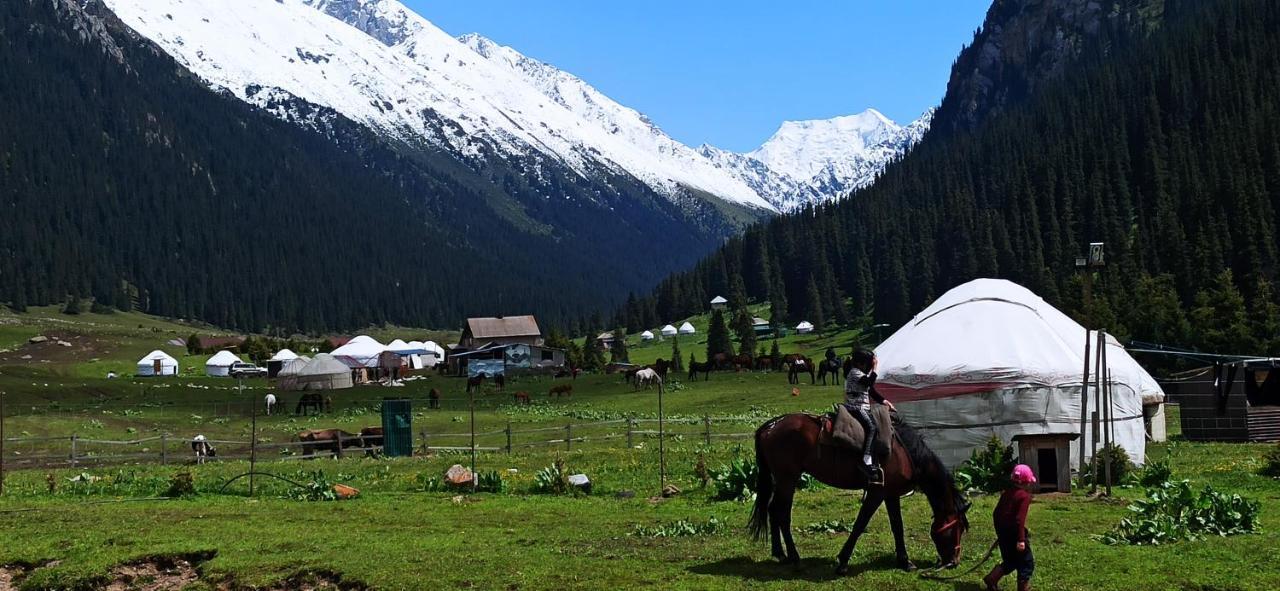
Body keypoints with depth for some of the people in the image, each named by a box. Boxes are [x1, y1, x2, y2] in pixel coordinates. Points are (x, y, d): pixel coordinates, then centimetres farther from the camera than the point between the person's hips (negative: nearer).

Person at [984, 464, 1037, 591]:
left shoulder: (1007, 492, 8)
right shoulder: (1024, 495, -15)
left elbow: (996, 513, 13)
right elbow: (1020, 519, -22)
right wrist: (1021, 539, -23)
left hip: (1003, 532, 8)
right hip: (1014, 533, -8)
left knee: (1010, 561, 21)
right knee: (1027, 563, 7)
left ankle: (991, 579, 6)